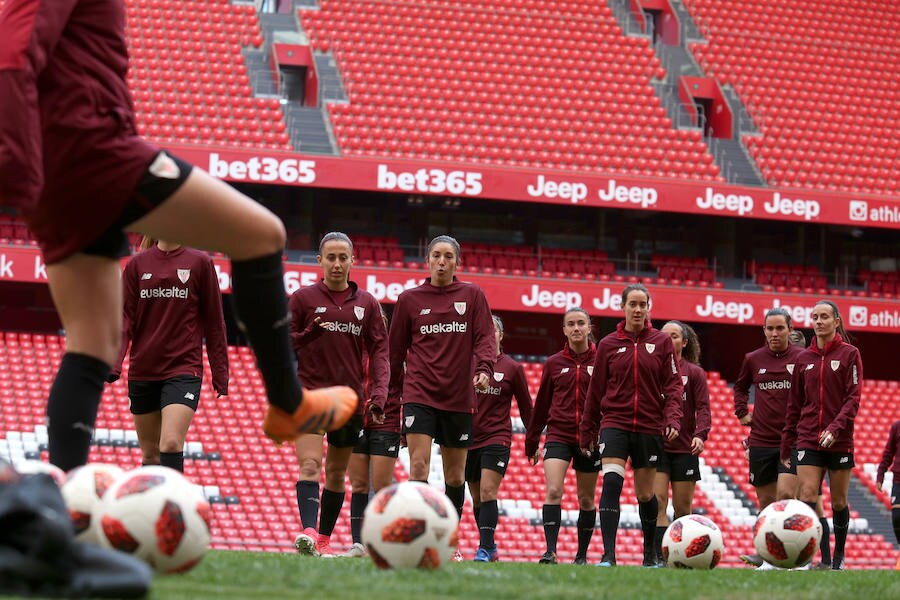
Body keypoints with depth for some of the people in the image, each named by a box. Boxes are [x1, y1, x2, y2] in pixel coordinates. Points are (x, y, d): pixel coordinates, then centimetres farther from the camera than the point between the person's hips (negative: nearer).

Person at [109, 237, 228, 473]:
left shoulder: (200, 262, 2)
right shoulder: (137, 264, 7)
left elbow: (214, 321, 5)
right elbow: (125, 317, 3)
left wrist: (220, 373, 3)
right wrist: (113, 363, -11)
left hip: (184, 368, -3)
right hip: (142, 371, 3)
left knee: (171, 444, -20)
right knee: (150, 454, 8)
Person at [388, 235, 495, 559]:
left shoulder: (472, 295, 7)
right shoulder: (409, 299, 6)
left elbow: (484, 338, 1)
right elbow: (396, 349, 12)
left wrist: (483, 369, -17)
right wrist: (397, 387, 9)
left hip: (459, 397, 1)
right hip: (420, 394, -1)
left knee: (455, 476, 8)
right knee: (418, 464, -16)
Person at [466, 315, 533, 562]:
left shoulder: (512, 368, 0)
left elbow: (525, 406, 7)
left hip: (497, 438, -4)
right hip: (469, 438, 4)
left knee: (488, 491, -16)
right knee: (477, 497, 9)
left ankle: (485, 548, -17)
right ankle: (490, 546, 21)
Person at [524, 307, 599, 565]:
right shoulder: (553, 364, 7)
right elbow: (541, 405, 14)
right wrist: (531, 442, 16)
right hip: (558, 435, 1)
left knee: (586, 499, 8)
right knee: (553, 491, -17)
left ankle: (582, 554, 19)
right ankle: (550, 551, -20)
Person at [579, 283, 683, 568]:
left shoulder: (661, 342, 3)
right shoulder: (608, 344, 5)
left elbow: (673, 384, 1)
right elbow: (595, 391, 10)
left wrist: (672, 418, -14)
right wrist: (587, 431, 12)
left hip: (649, 427, 0)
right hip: (615, 424, 0)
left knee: (645, 494, 8)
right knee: (611, 482, -19)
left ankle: (650, 553, 29)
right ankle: (608, 555, -22)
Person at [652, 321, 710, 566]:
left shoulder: (694, 373, 5)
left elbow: (703, 408, -1)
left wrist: (700, 435, -18)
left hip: (685, 447, 0)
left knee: (683, 508, 4)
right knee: (658, 502, -13)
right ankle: (660, 557, -19)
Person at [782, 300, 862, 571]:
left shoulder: (850, 354, 0)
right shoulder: (803, 358, 10)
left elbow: (853, 397, -8)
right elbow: (794, 404, 14)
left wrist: (835, 428, -21)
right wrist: (786, 444, 11)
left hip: (839, 441, -2)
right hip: (808, 440, 2)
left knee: (839, 502, 6)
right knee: (807, 496, -13)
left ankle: (838, 556, 23)